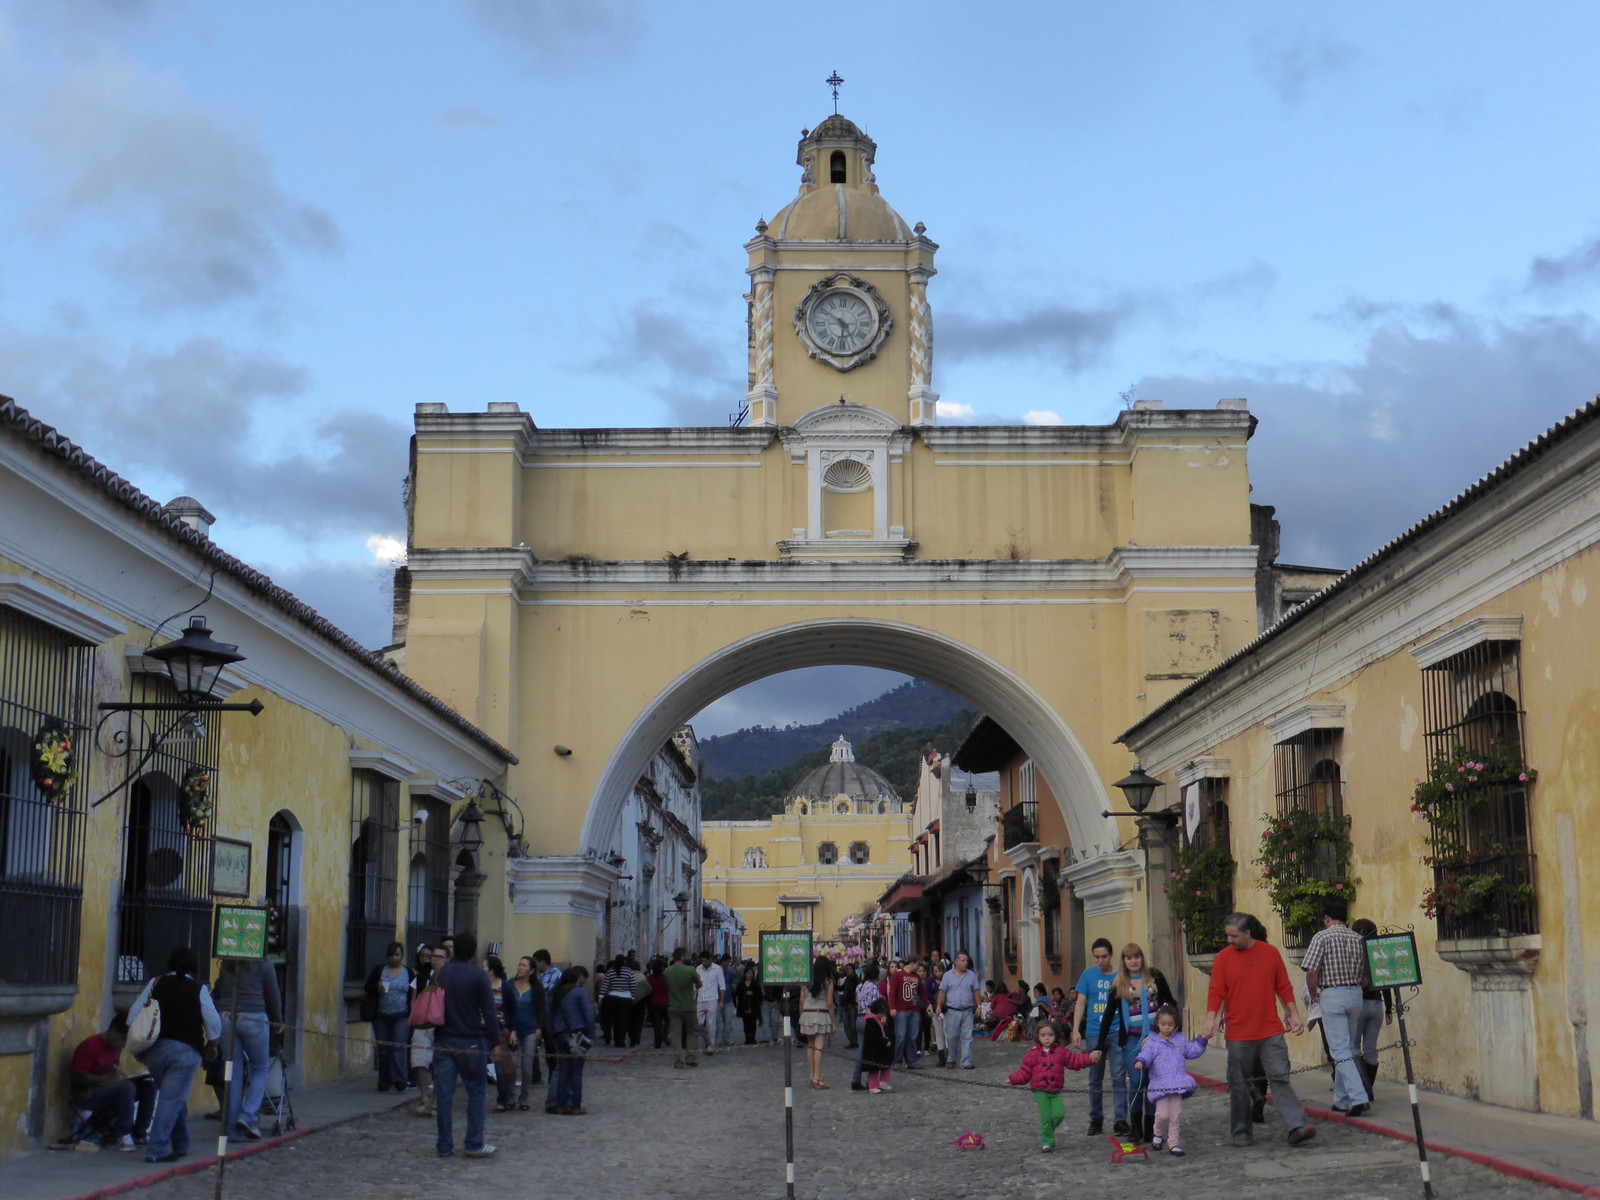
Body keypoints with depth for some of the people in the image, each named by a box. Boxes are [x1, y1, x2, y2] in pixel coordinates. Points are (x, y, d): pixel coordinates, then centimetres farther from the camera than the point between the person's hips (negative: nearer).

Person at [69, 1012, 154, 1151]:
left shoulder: (116, 1046, 10)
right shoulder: (89, 1046, -16)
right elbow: (78, 1078, -20)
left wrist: (122, 1076, -4)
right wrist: (108, 1077, -26)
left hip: (109, 1091, 8)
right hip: (86, 1095, -8)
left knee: (149, 1086, -9)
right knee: (127, 1087, -34)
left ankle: (139, 1134, -10)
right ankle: (123, 1136, -27)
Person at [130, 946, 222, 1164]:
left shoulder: (156, 984, 7)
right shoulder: (199, 989, -2)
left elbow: (134, 1014, 8)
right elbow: (214, 1024, 2)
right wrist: (212, 1039, 23)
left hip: (155, 1048, 4)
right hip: (185, 1050, -4)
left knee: (173, 1097, 18)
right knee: (172, 1099, -2)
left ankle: (180, 1145, 26)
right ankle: (156, 1150, -9)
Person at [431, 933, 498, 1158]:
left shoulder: (439, 973, 6)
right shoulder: (479, 975, -9)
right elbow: (489, 1012, -11)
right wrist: (496, 1041, -6)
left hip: (443, 1040, 4)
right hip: (470, 1041, -4)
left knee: (445, 1093, 5)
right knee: (477, 1091, 6)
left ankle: (445, 1146, 6)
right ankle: (474, 1144, 3)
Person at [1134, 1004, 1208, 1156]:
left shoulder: (1180, 1040, 14)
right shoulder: (1152, 1042, 0)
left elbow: (1192, 1051, 22)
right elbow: (1145, 1055, -14)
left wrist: (1202, 1040, 10)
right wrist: (1140, 1062, -35)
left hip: (1177, 1084, 4)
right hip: (1160, 1085, -4)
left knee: (1175, 1115, 4)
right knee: (1163, 1114, -12)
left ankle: (1173, 1143, 13)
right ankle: (1158, 1133, 18)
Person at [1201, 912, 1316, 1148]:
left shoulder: (1270, 953, 4)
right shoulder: (1224, 958, 1)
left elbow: (1283, 988, 11)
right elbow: (1215, 993, -2)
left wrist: (1294, 1015, 6)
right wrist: (1211, 1020, -15)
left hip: (1271, 1033, 0)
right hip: (1238, 1036, 0)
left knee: (1280, 1078, -8)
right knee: (1239, 1086, 5)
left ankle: (1297, 1127, -12)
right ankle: (1241, 1134, 15)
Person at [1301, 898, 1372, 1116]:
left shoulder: (1322, 937, -7)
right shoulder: (1358, 939, 9)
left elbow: (1311, 970, -14)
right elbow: (1365, 974, 9)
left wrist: (1313, 994, 0)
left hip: (1332, 995, -6)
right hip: (1356, 994, 6)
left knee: (1340, 1051, -6)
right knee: (1349, 1049, 14)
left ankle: (1359, 1097, -18)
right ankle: (1342, 1100, 21)